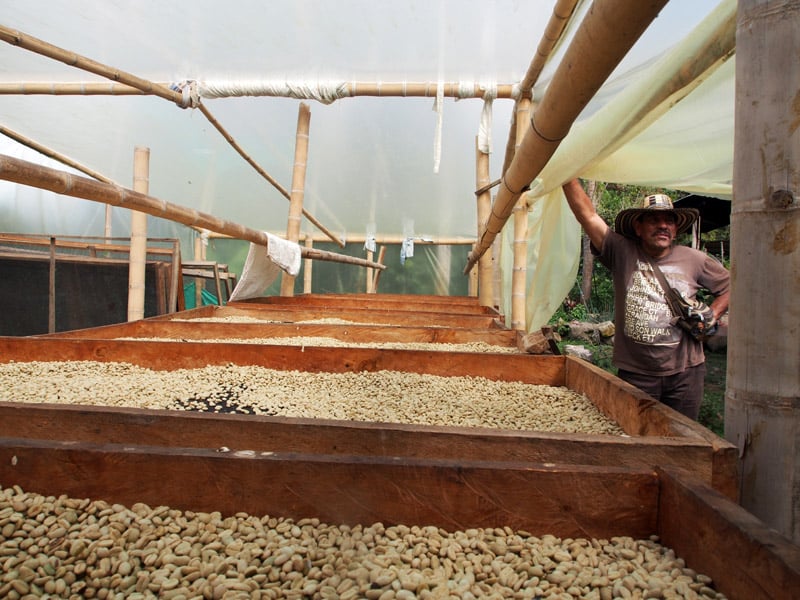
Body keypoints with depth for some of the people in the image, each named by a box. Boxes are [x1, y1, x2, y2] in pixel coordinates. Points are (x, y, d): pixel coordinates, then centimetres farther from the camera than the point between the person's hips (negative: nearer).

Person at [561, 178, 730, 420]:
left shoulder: (695, 260, 4)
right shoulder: (622, 253, -4)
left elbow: (730, 285, 19)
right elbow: (588, 215, -13)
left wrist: (712, 314, 3)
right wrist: (568, 176, -19)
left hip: (685, 372, 2)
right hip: (635, 373, -2)